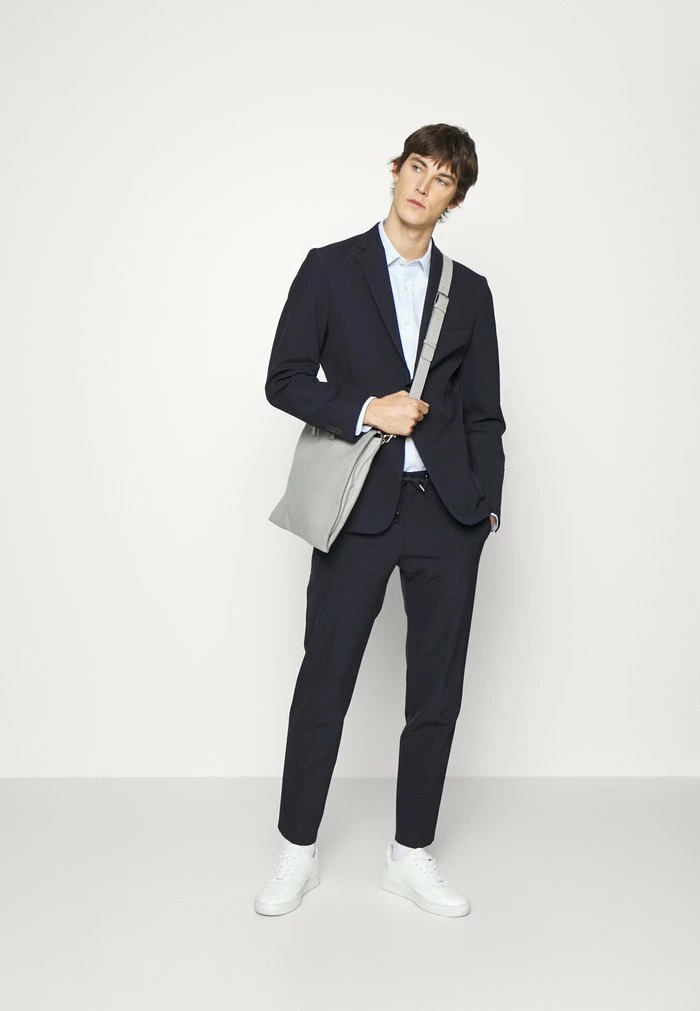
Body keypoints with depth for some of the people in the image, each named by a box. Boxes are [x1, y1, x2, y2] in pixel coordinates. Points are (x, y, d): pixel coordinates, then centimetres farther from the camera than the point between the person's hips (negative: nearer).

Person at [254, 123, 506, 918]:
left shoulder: (469, 292, 12)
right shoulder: (330, 269, 5)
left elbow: (483, 412, 12)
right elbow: (284, 380, 0)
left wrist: (487, 506, 3)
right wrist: (368, 410, -13)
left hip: (447, 509, 3)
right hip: (360, 507, -2)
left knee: (437, 692, 7)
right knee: (323, 683, 3)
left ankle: (411, 856, 24)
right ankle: (297, 851, 22)